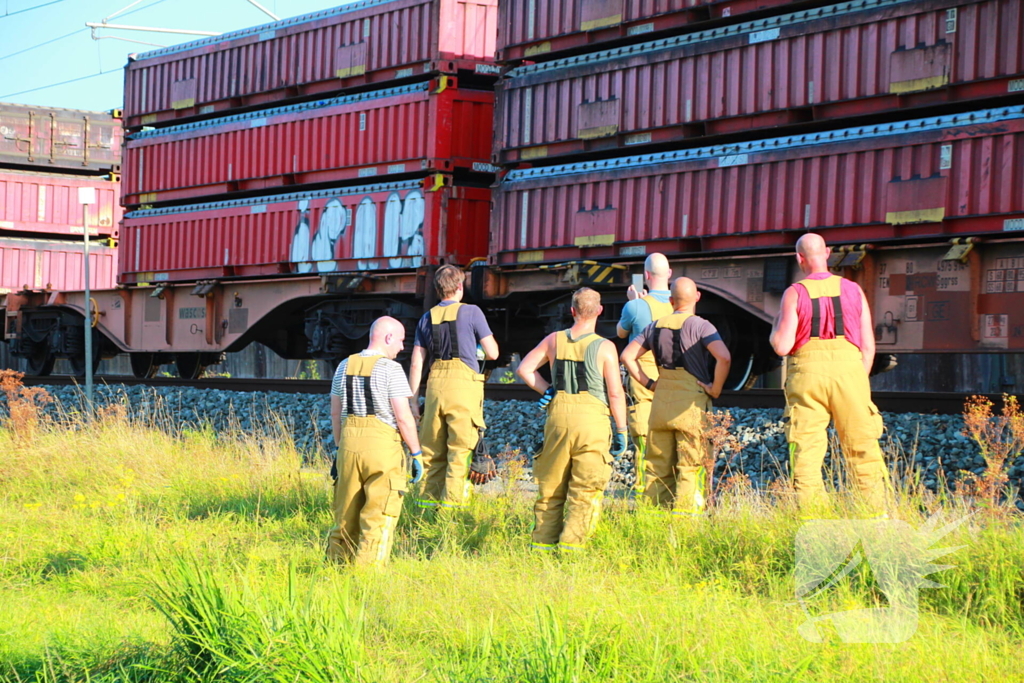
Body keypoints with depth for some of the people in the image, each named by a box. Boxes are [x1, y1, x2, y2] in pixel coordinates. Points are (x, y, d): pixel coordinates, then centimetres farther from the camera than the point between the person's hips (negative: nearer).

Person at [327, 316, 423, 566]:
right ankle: (368, 568, -3)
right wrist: (416, 454, -5)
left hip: (349, 443, 6)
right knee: (380, 515, -1)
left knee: (346, 511, 14)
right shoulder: (390, 369, -9)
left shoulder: (345, 366, 10)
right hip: (382, 444, -6)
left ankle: (338, 562, 18)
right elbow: (403, 417, -11)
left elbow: (335, 413, 15)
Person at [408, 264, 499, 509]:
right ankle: (452, 500, -7)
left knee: (432, 449, 8)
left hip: (435, 384, 4)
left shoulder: (427, 318, 14)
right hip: (462, 381, -4)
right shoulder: (471, 312, 2)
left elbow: (416, 364, 11)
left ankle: (428, 498, 8)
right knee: (460, 447, -3)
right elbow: (492, 353, 2)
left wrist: (414, 401, 14)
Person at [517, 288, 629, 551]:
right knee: (586, 489, 0)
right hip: (591, 419, -3)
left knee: (551, 486, 13)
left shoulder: (554, 340, 6)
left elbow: (524, 369, 11)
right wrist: (621, 431, 2)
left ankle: (543, 542, 15)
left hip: (558, 415, 3)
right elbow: (615, 394, -5)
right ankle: (571, 543, -8)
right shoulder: (604, 347, -4)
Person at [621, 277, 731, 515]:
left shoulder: (655, 326, 10)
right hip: (690, 403, -5)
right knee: (691, 467, -2)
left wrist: (648, 383, 12)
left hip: (660, 403, 5)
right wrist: (716, 388, -8)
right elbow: (724, 357, -20)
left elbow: (627, 355, 13)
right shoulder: (699, 326, -7)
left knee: (658, 466, 11)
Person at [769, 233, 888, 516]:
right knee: (863, 449, 6)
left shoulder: (795, 294, -2)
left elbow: (782, 346, -8)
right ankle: (878, 513, 4)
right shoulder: (853, 290, 6)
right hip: (849, 371, 2)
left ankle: (812, 516, -2)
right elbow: (868, 346, 6)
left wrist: (776, 326, 13)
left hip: (806, 376, -2)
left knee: (806, 451, 2)